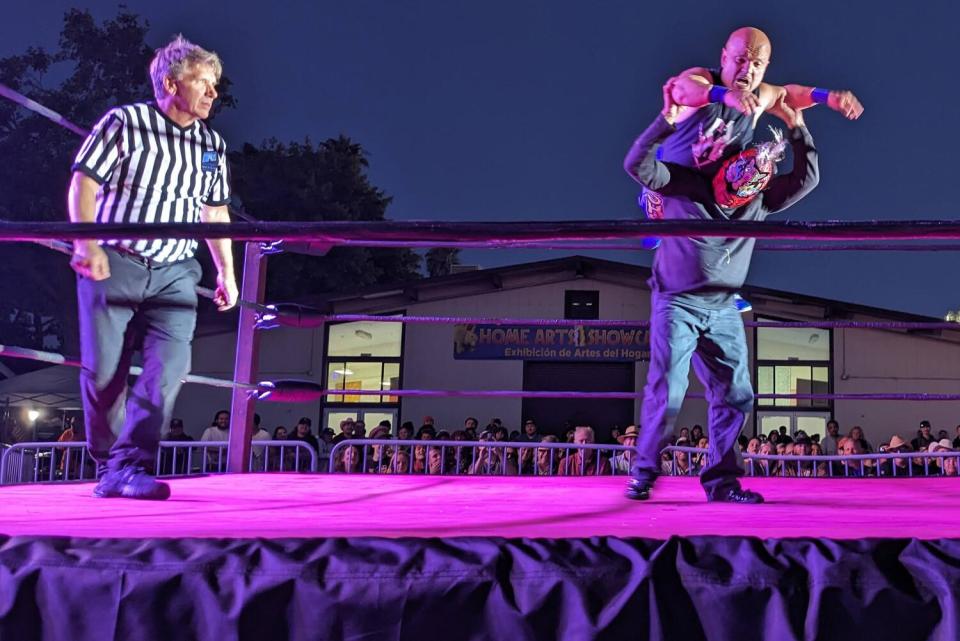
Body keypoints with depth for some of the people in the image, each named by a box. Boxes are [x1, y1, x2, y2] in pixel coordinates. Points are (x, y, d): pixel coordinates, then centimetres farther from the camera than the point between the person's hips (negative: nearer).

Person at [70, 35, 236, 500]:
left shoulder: (213, 146, 13)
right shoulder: (125, 123, -1)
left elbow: (215, 212, 19)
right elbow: (83, 183, -5)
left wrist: (226, 272, 14)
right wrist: (87, 244, -18)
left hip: (174, 274, 3)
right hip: (113, 265, -3)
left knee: (170, 365, -14)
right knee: (104, 371, 0)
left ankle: (130, 466, -13)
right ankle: (108, 466, 18)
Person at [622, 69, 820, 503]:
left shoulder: (760, 201, 3)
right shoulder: (684, 185, -10)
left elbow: (806, 179, 2)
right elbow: (637, 165, -21)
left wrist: (797, 128, -5)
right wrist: (666, 121, -31)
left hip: (724, 311, 5)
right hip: (676, 304, -5)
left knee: (736, 395, 0)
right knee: (667, 393, -11)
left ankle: (721, 480, 8)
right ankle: (643, 474, 3)